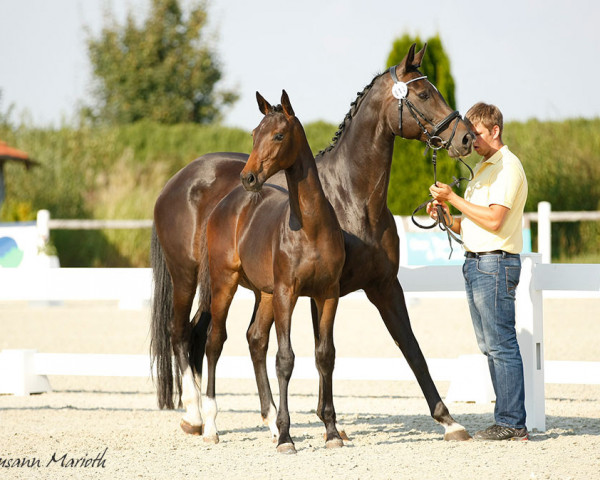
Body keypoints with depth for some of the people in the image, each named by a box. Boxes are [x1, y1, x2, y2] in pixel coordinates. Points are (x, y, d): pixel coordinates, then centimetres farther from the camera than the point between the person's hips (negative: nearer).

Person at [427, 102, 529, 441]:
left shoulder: (507, 167, -11)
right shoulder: (482, 169, 20)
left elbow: (493, 220, -22)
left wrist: (453, 198, -16)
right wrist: (445, 216, 3)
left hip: (495, 263, -10)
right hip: (476, 263, 10)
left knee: (501, 345, -9)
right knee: (490, 346, 9)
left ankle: (512, 423, -8)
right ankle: (508, 421, 12)